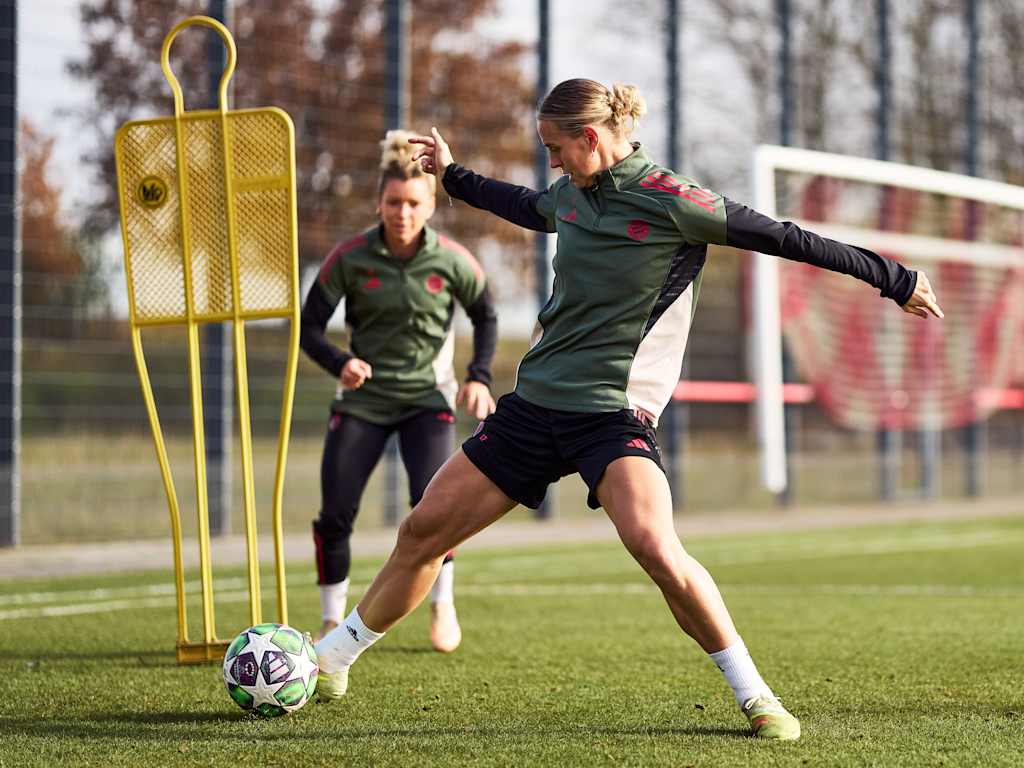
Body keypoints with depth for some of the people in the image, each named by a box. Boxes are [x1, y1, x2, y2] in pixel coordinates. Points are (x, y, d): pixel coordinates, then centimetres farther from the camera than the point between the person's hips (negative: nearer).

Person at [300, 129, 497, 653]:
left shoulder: (450, 260, -7)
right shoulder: (350, 257, -10)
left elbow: (485, 315, 10)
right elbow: (309, 325, -5)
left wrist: (479, 378, -2)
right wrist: (340, 364, -25)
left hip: (427, 398, 0)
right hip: (364, 398, 1)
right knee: (335, 513, -7)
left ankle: (442, 605, 2)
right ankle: (333, 622, 12)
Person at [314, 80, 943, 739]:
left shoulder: (668, 200, -13)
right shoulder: (572, 194, 8)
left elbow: (781, 238, -11)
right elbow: (527, 206, 32)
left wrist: (896, 280, -9)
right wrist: (452, 175, 46)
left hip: (615, 413, -7)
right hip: (535, 404, 7)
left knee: (655, 547, -30)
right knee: (424, 529, 7)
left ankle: (756, 697, -16)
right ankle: (330, 661, 25)